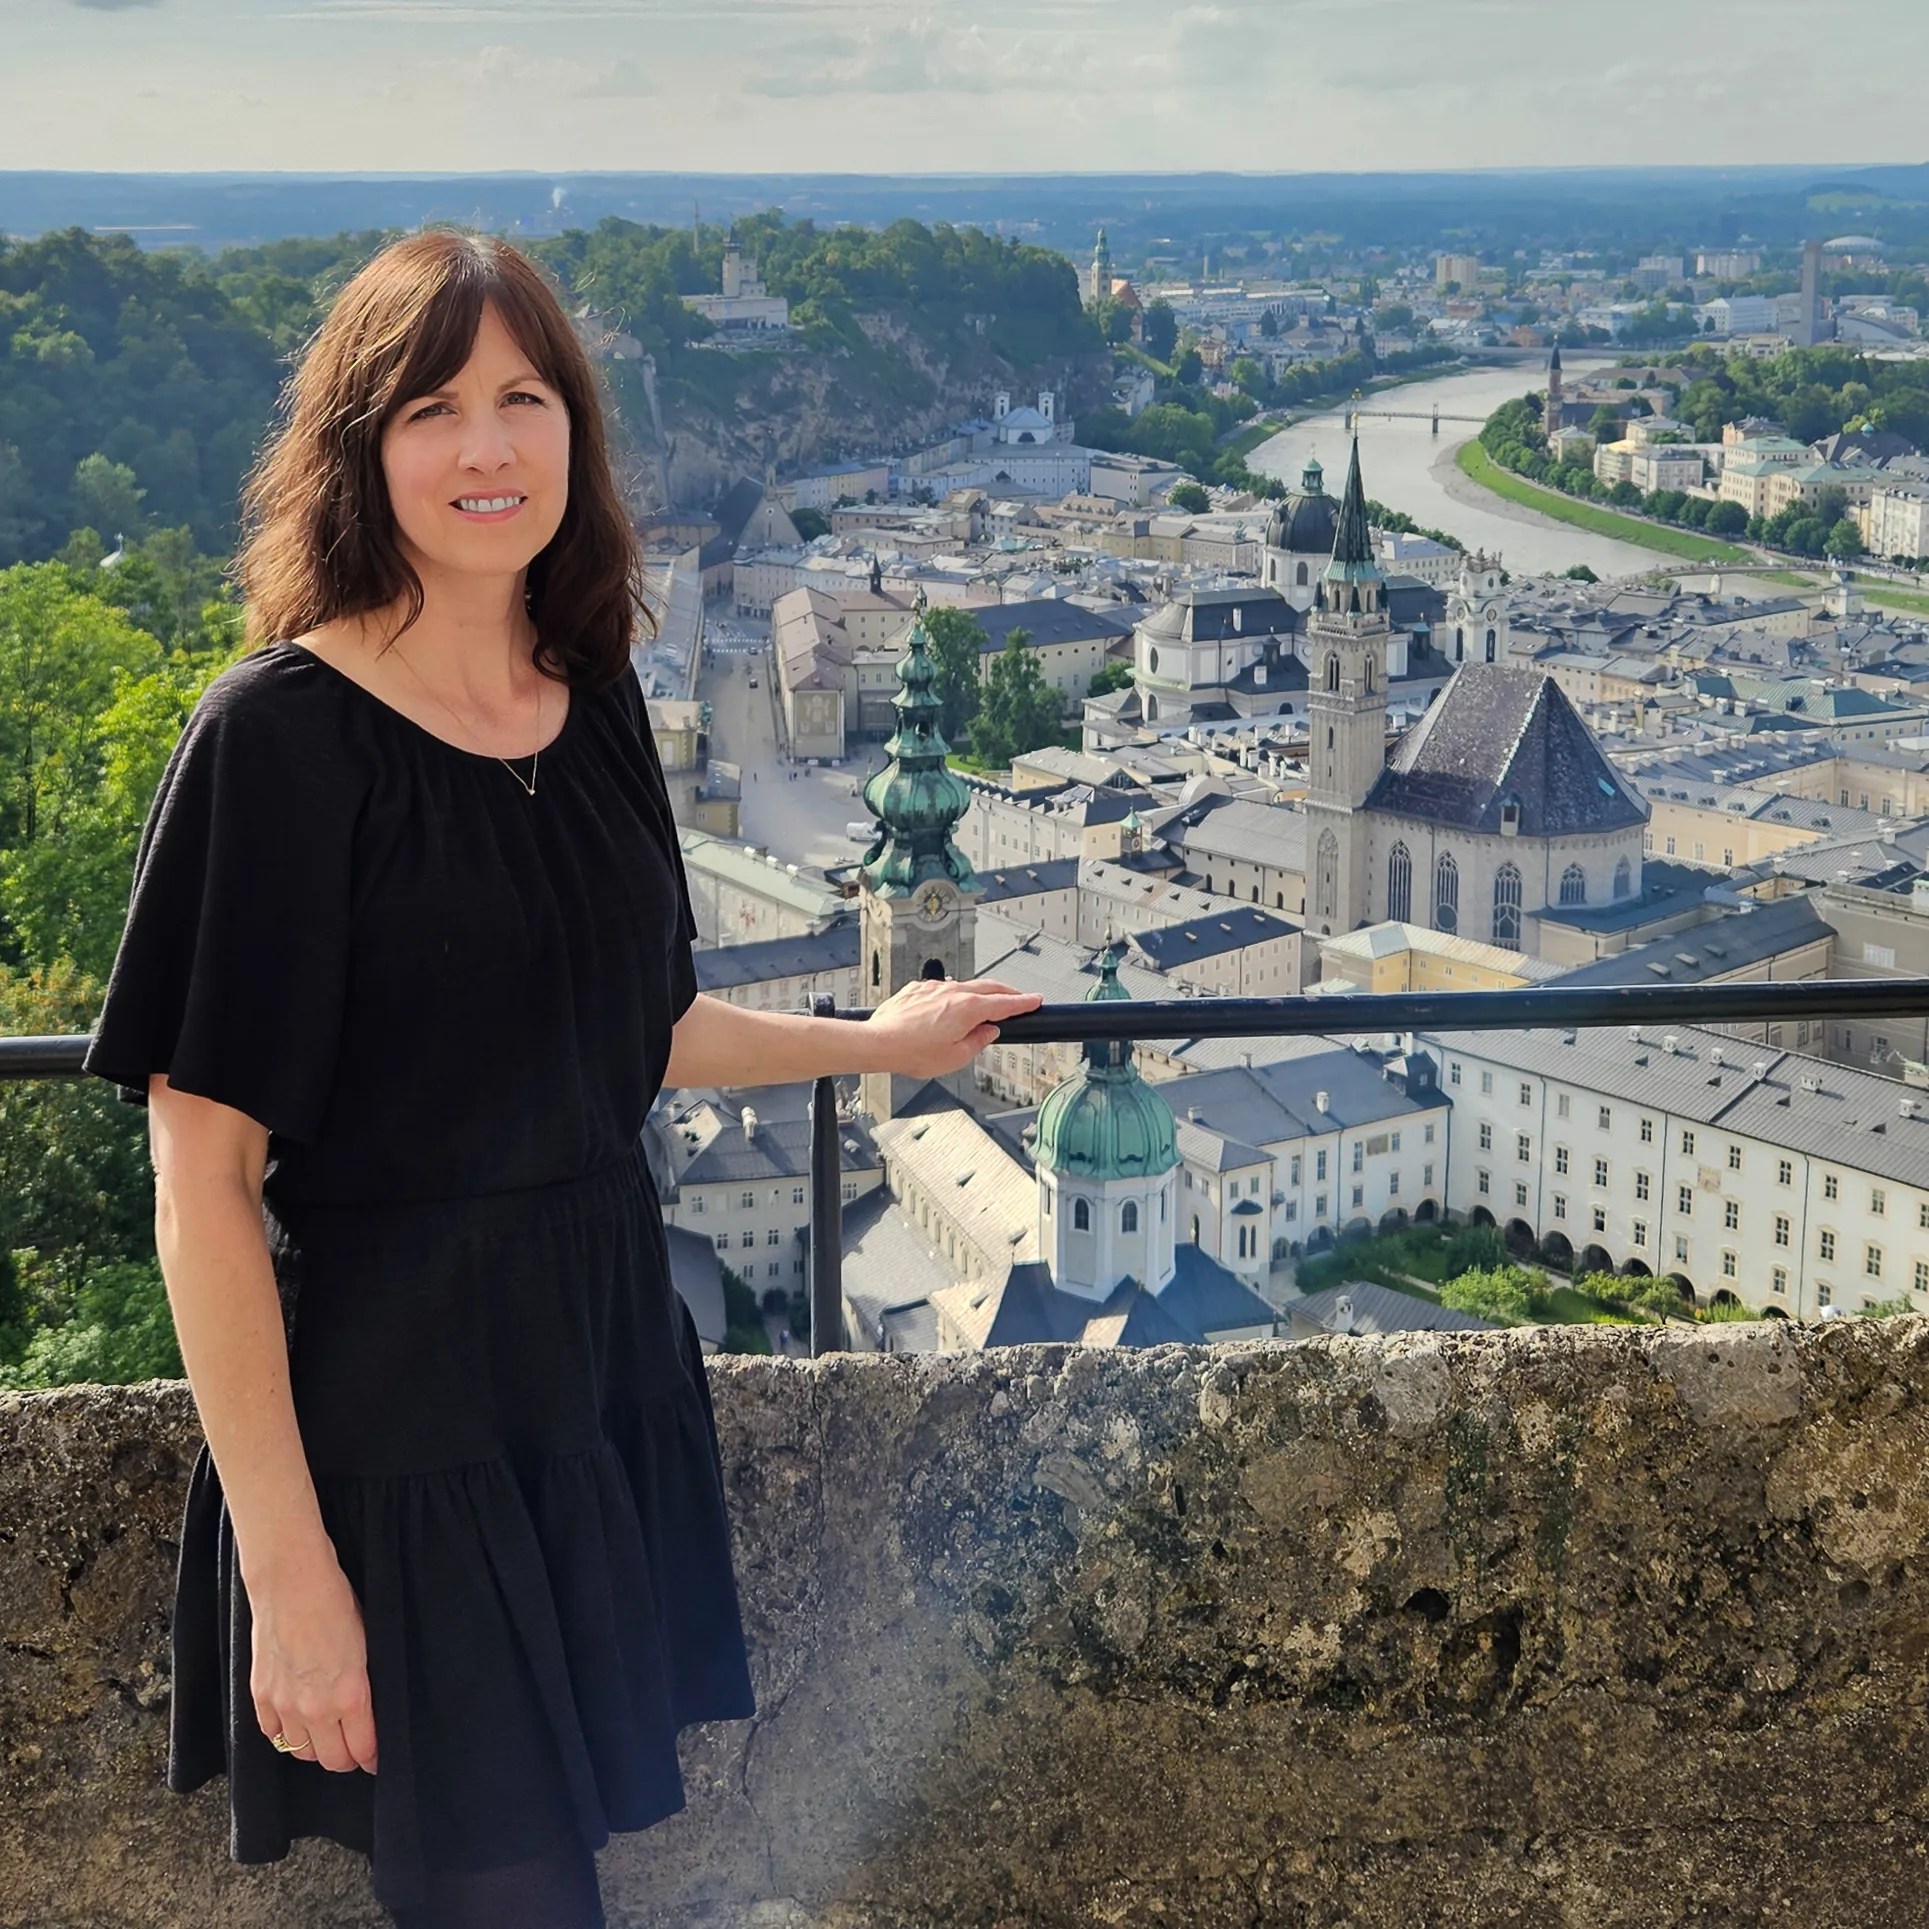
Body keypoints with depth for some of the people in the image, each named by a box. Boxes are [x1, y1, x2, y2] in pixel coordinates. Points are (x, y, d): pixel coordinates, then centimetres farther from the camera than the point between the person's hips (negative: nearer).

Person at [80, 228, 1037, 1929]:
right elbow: (204, 1177, -17)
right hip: (393, 1409, -6)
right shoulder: (282, 736, -15)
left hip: (608, 1370, 6)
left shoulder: (594, 703, 5)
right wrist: (286, 1566, -18)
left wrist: (872, 1041, 26)